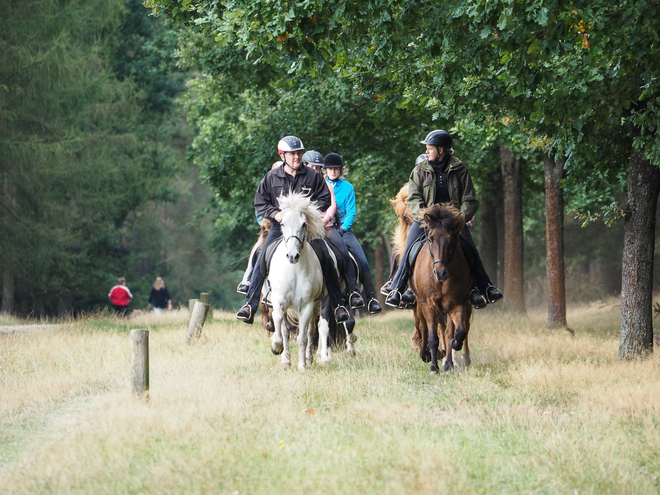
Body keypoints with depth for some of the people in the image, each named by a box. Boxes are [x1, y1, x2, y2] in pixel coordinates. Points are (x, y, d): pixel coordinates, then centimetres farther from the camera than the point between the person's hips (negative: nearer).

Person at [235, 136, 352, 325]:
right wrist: (275, 214, -9)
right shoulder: (272, 177, 5)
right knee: (262, 261, -16)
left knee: (326, 260, -14)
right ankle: (250, 305, -13)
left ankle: (338, 304, -2)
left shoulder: (313, 176, 3)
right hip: (280, 225, 0)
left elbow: (325, 198, 8)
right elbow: (260, 202, 10)